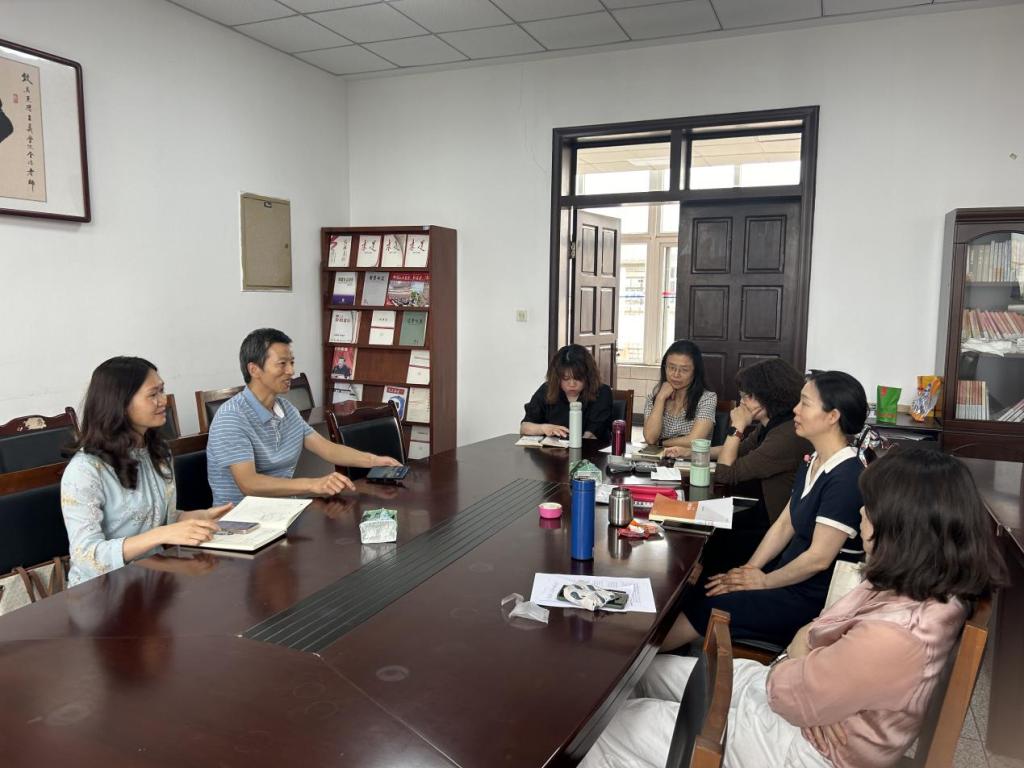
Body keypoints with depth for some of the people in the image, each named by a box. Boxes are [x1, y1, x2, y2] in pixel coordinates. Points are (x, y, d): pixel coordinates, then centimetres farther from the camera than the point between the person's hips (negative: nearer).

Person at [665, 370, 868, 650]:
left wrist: (763, 581, -11)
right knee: (693, 588, -2)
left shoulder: (846, 478, -23)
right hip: (789, 576, 8)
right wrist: (749, 569, 0)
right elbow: (783, 525, 10)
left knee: (703, 608, -12)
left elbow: (819, 558, -22)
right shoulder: (811, 463, 7)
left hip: (813, 599, -8)